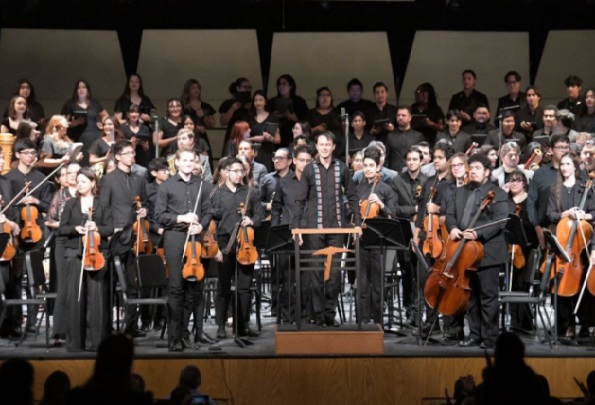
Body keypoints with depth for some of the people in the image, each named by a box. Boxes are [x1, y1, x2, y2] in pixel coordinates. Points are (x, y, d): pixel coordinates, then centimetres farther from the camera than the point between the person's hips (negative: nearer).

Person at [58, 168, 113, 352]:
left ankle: (95, 340, 1)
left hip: (97, 253, -1)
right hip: (75, 253, 1)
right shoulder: (71, 204, 10)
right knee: (75, 296, -3)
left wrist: (97, 228, -16)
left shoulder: (102, 205, 8)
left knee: (96, 296, -4)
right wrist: (75, 228, -12)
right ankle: (74, 341, 3)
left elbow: (110, 228, 3)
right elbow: (61, 229, 7)